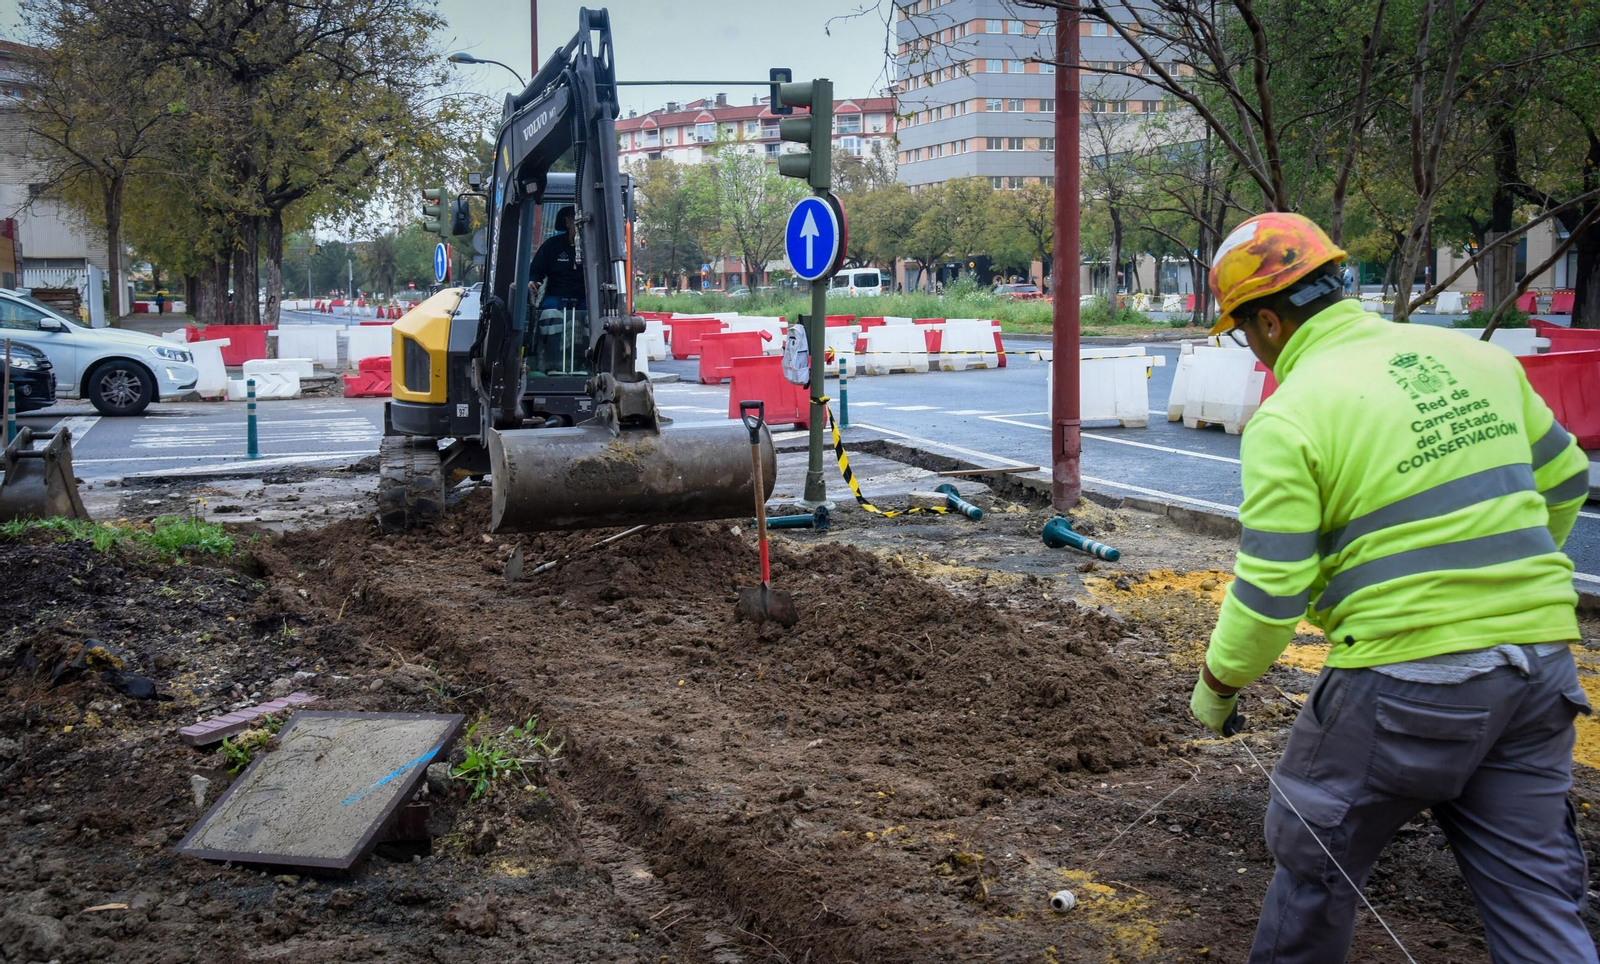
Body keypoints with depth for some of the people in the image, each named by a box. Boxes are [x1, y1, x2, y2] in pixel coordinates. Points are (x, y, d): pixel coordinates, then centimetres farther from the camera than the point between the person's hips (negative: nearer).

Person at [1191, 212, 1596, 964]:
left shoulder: (1289, 419, -11)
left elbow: (1271, 589, -12)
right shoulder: (1473, 356, 8)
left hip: (1407, 678, -6)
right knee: (1535, 891, 14)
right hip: (1539, 663, 6)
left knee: (1314, 857, 17)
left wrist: (1218, 684, 4)